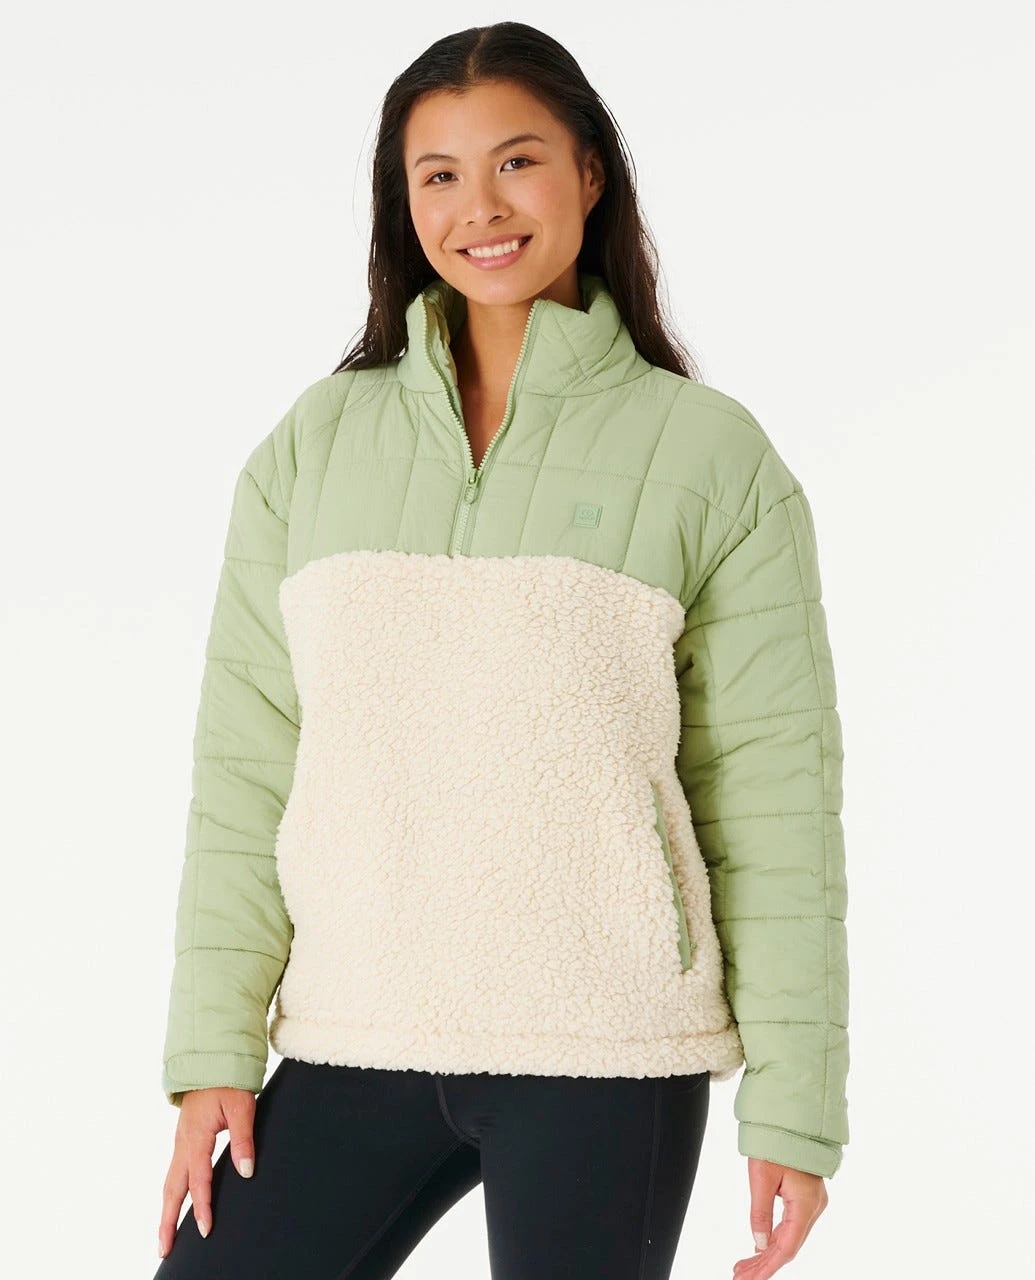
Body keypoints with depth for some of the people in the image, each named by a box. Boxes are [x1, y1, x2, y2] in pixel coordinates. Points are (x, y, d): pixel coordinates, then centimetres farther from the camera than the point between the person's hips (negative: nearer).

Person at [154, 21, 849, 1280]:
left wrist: (794, 1104, -3)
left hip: (605, 1052, -2)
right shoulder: (315, 444, 7)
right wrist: (214, 1047, 1)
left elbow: (772, 790, -1)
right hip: (352, 1045, 3)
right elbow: (246, 763, 7)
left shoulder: (709, 455, 0)